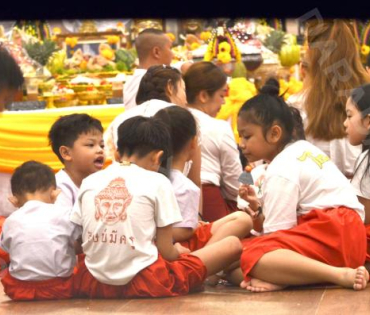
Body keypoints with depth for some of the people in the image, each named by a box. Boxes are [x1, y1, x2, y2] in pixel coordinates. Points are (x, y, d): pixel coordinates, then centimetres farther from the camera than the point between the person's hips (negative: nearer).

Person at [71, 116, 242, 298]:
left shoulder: (89, 182, 9)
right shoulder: (156, 182, -1)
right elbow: (166, 252, -1)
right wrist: (178, 251, 21)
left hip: (95, 283, 5)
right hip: (146, 283, -5)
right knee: (233, 244, 6)